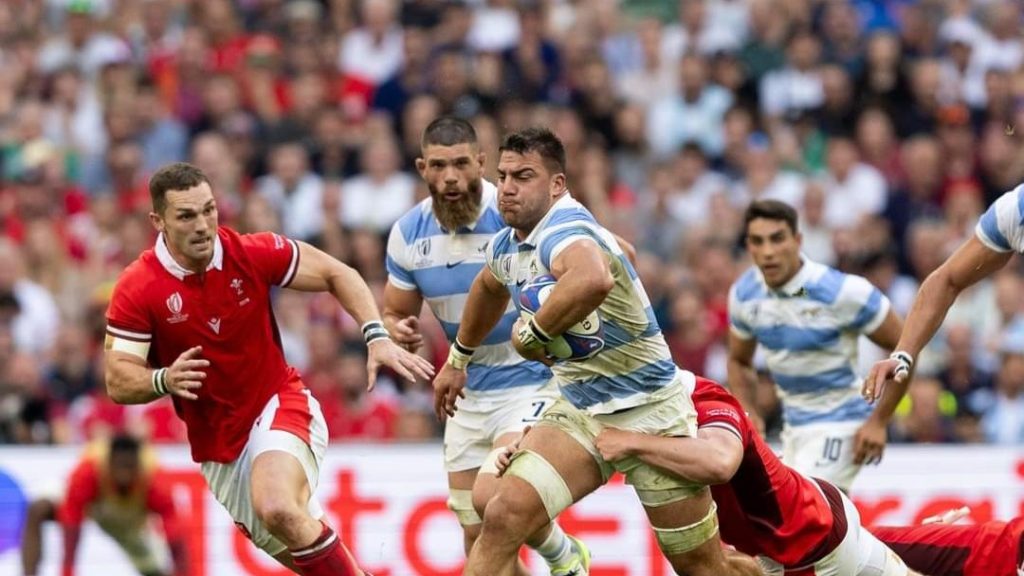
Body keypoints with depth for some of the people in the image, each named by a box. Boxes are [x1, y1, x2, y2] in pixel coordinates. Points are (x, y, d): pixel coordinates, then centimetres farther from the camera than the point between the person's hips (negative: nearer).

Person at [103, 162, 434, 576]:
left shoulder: (252, 254, -12)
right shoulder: (136, 289, -13)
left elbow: (337, 275, 1)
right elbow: (118, 382, -12)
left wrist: (377, 336, -12)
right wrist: (165, 380, -33)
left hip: (280, 406, -2)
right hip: (218, 444, 3)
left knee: (277, 507, -32)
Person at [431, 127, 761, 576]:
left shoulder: (564, 230, -27)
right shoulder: (506, 245, 1)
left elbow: (594, 280, -53)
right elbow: (489, 288, 28)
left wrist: (532, 334, -37)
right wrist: (458, 358, 39)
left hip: (649, 415, -7)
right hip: (580, 414, 7)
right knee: (503, 518, -17)